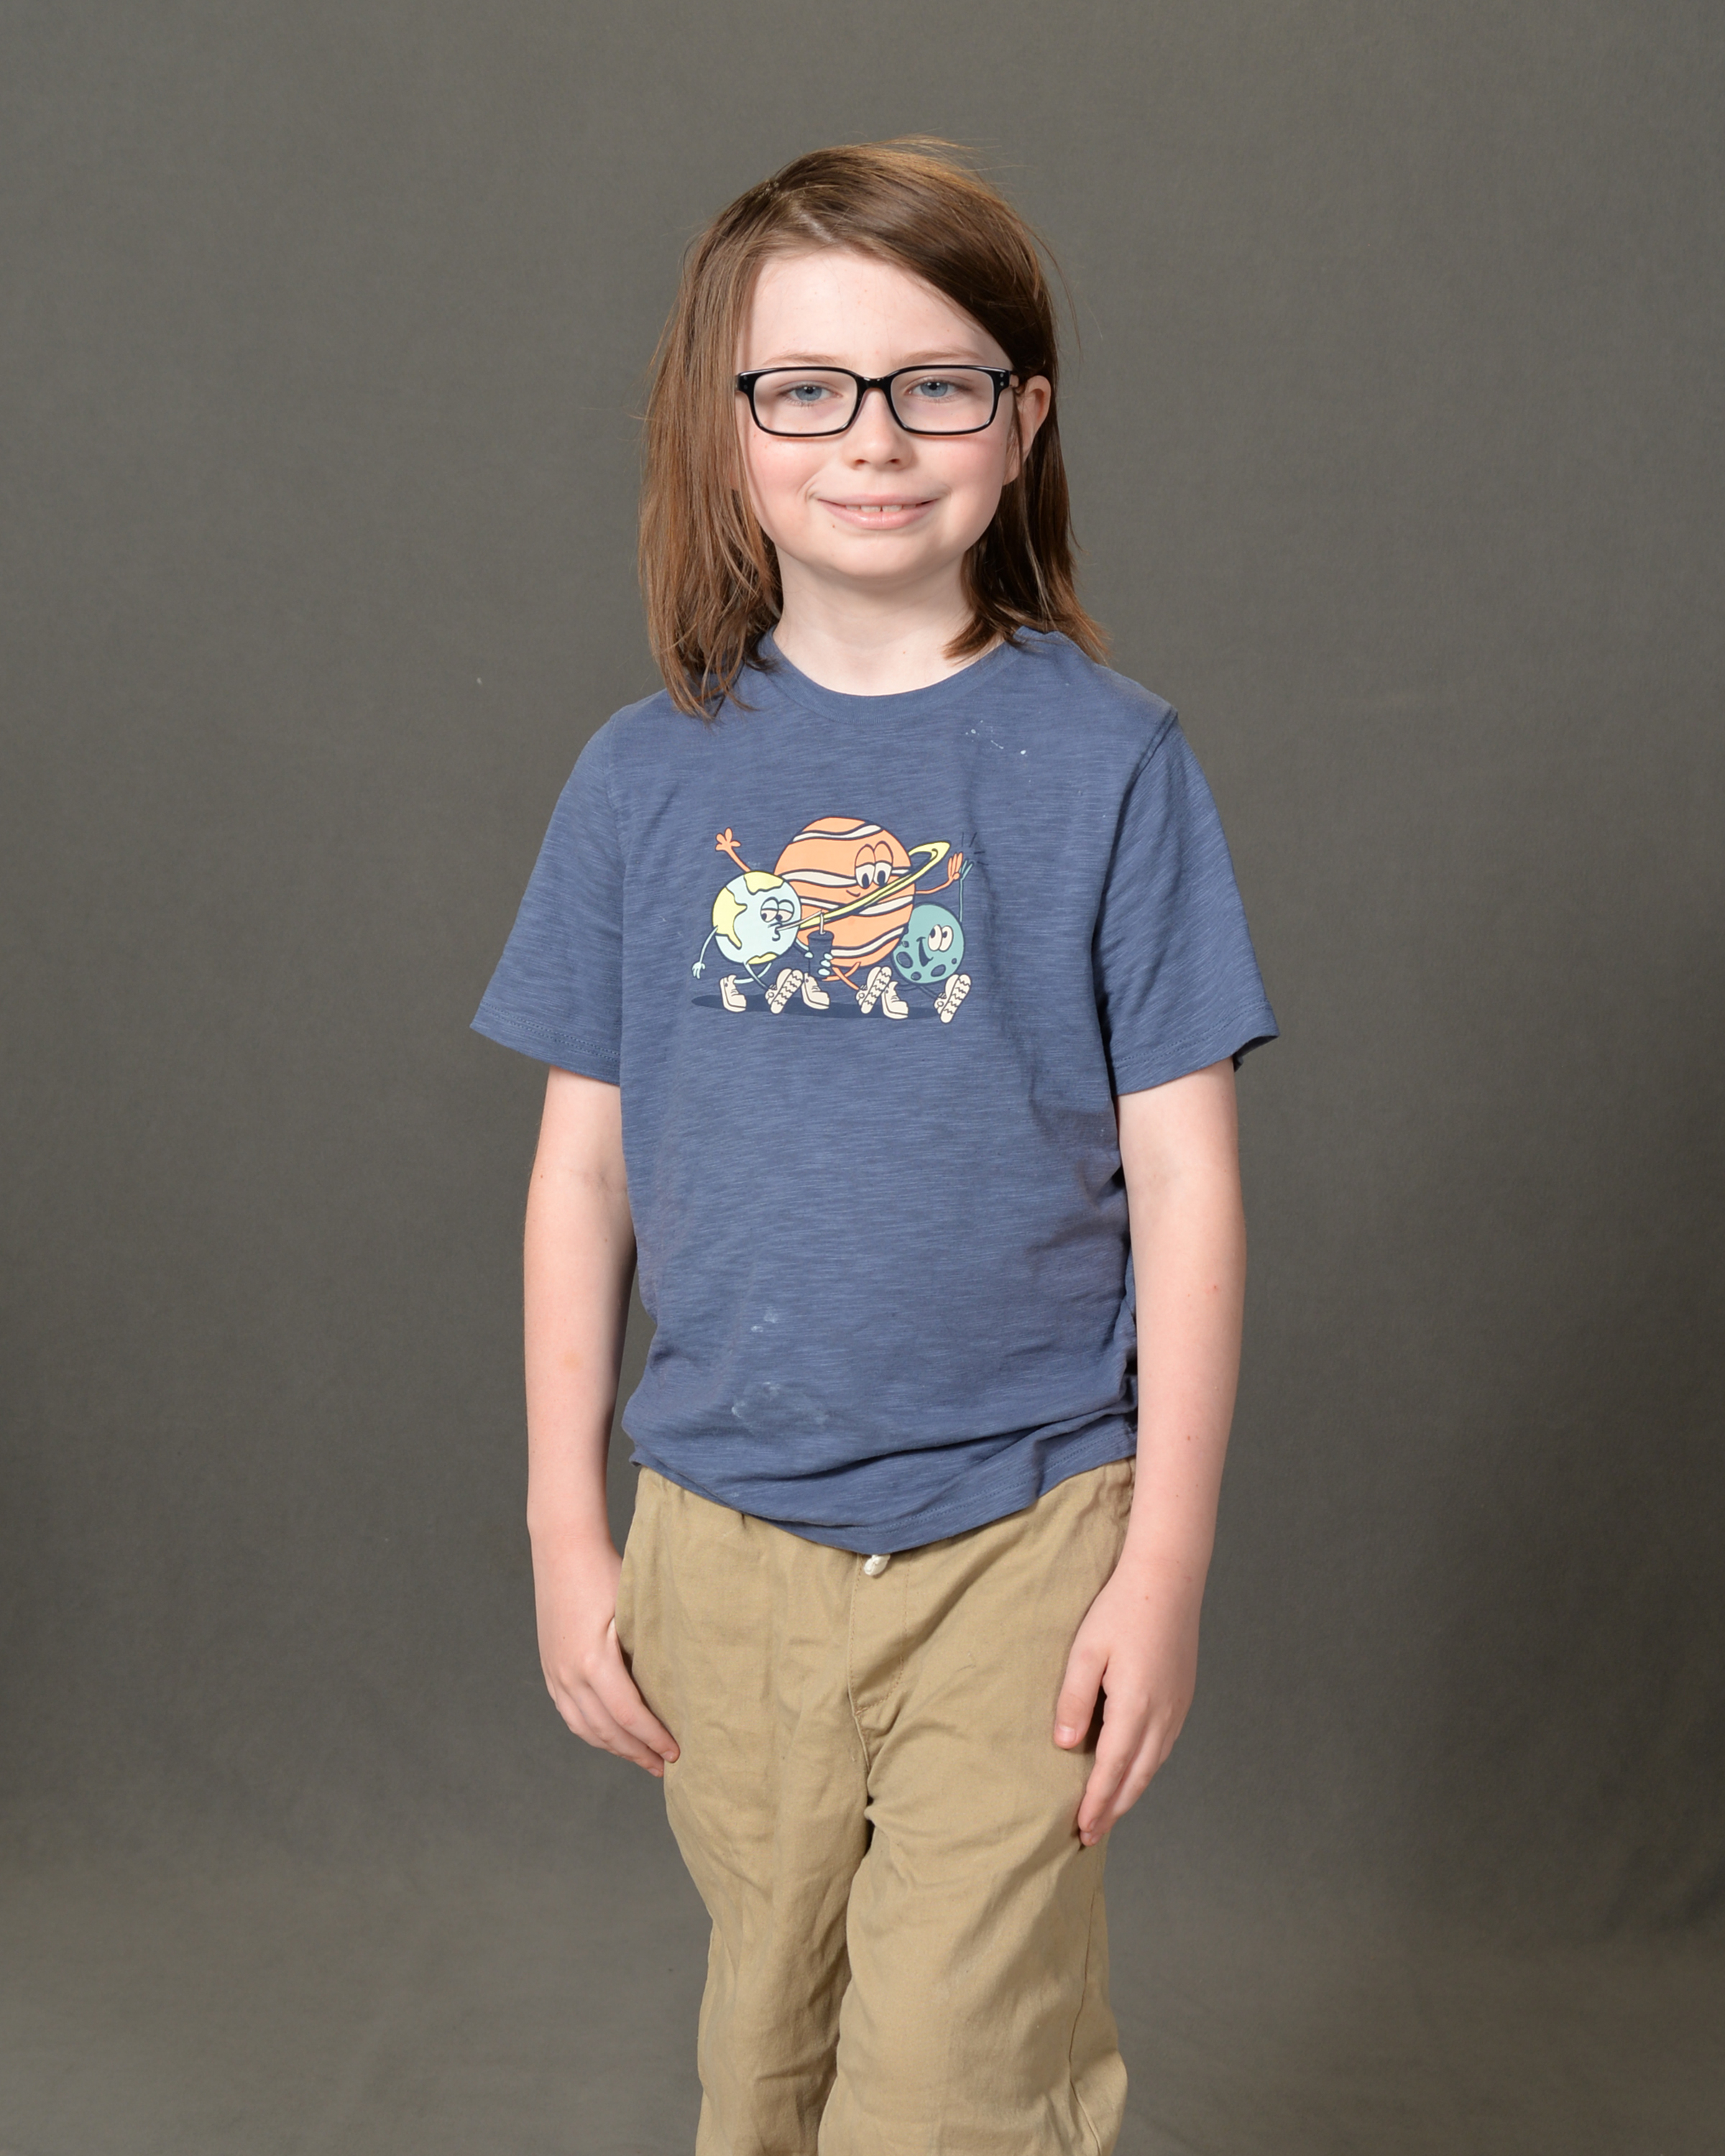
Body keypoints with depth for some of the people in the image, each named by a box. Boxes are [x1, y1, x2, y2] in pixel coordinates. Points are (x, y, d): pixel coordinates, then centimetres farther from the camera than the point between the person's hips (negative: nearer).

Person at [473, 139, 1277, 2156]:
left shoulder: (1107, 759, -5)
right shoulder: (648, 776, 1)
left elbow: (1183, 1182, -4)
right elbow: (584, 1170, 6)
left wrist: (1167, 1558, -6)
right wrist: (566, 1528, 5)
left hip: (1023, 1538, -2)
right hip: (725, 1537, 3)